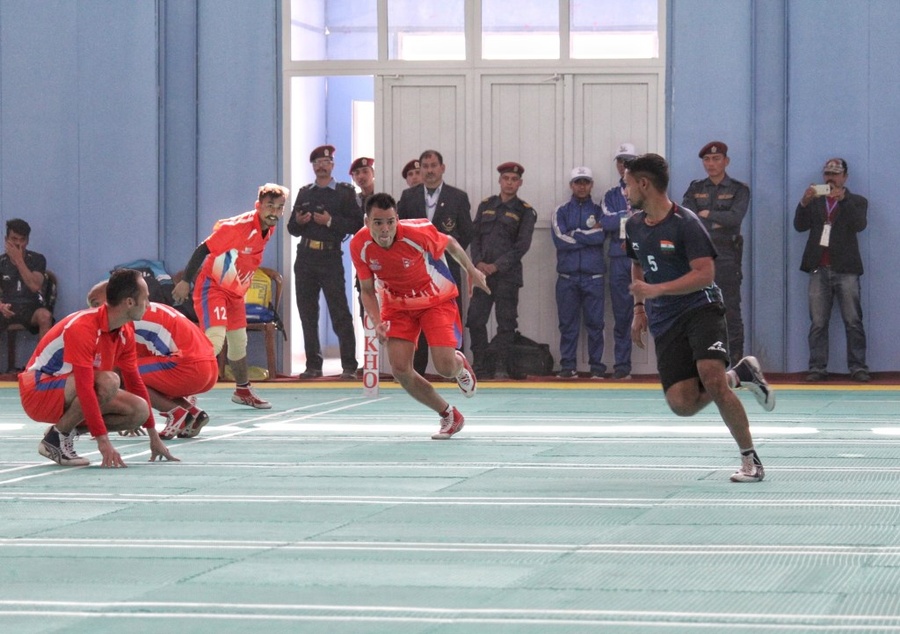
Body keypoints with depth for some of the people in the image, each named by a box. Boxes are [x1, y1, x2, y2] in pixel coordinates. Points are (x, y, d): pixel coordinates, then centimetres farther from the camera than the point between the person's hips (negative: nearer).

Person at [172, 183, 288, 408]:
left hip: (235, 291, 8)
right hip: (212, 287, -8)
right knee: (215, 340, -22)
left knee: (239, 343, 18)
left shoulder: (269, 229, -1)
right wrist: (185, 281, -25)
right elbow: (204, 249, -24)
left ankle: (243, 390, 35)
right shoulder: (238, 227, -26)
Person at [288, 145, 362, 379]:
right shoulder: (304, 193, 16)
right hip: (305, 259, 5)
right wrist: (298, 222, -4)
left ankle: (349, 366, -7)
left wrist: (331, 221, -14)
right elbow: (292, 228, 18)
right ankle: (313, 365, 10)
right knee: (307, 314, 5)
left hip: (331, 257, -5)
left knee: (340, 314, -8)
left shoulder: (345, 192, 3)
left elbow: (356, 225, -5)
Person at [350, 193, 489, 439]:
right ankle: (449, 415, 10)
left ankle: (461, 364, 27)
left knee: (446, 367, -16)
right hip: (397, 305, 3)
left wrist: (472, 271, 6)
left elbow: (450, 243, -7)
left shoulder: (417, 232, -30)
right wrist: (377, 322, -24)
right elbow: (367, 291, -7)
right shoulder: (359, 246, -21)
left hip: (436, 300, -3)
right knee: (400, 368, -13)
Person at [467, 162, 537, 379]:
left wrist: (496, 266, -13)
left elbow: (522, 245, -6)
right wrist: (478, 262, -5)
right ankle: (480, 365, 6)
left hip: (507, 274, -3)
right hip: (482, 272, 3)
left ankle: (500, 367, 1)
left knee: (506, 321, -4)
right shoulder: (485, 206, 15)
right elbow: (475, 236, 12)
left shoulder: (525, 212, 2)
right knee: (475, 319, -2)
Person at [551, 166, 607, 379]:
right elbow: (560, 240, -5)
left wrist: (575, 235, -6)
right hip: (567, 276, 1)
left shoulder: (598, 211, 10)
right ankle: (567, 366, 5)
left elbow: (601, 235, -8)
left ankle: (597, 366, 5)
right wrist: (590, 234, -4)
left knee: (595, 323, -1)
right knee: (568, 323, 1)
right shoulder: (561, 212, 10)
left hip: (593, 276, -1)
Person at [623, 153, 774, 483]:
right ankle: (737, 375, 17)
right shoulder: (634, 226, 10)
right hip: (664, 323, 6)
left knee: (712, 379, -28)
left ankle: (750, 460, -13)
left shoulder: (685, 223, -12)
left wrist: (656, 290, -23)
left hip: (700, 308, -6)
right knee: (682, 404, -12)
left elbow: (705, 274, -18)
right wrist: (639, 310, 22)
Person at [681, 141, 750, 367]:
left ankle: (736, 362, -3)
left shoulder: (739, 190, 4)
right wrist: (718, 222, -14)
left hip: (727, 257, -3)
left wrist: (706, 215, -8)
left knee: (731, 312, -5)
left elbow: (736, 217, -13)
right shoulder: (695, 189, 13)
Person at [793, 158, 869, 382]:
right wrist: (805, 202, -11)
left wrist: (842, 200, -18)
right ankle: (817, 368, -2)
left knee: (853, 321, -5)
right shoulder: (815, 202, 19)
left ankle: (858, 367, -5)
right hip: (819, 269, 2)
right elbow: (800, 225, 5)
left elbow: (860, 225, -8)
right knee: (818, 323, -2)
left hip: (845, 269, -2)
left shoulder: (856, 202, 11)